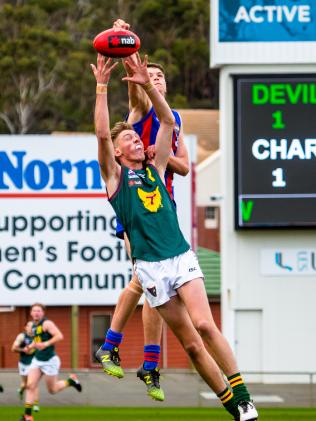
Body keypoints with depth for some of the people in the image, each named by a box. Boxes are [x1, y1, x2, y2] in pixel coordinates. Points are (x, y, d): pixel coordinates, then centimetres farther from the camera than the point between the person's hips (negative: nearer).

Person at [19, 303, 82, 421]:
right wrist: (30, 346, 10)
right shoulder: (34, 326, 11)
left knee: (52, 390, 5)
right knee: (30, 386, -9)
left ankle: (71, 381, 31)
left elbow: (59, 336, -25)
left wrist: (46, 344, -31)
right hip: (37, 360, 7)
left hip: (50, 360, -7)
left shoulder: (47, 324, -14)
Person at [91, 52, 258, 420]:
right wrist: (101, 87, -8)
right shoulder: (115, 175, 8)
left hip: (182, 257, 2)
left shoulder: (155, 168, 18)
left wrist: (147, 85, 6)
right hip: (150, 266, -2)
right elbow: (101, 133, -7)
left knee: (204, 325, -18)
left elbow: (168, 121, 14)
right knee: (190, 342, -1)